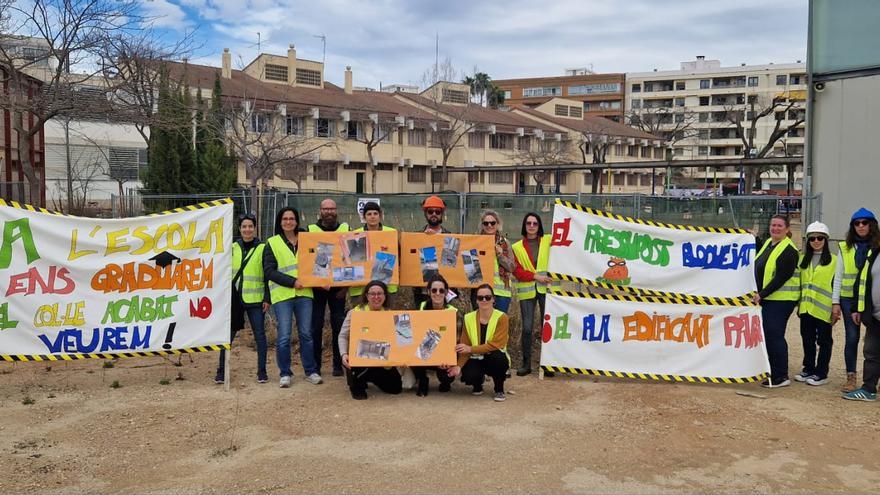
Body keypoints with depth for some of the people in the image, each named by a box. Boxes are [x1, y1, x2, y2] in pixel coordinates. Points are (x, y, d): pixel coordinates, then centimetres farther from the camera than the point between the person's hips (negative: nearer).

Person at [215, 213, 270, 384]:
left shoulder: (263, 248, 1)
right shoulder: (232, 248, 9)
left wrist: (267, 298, -5)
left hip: (255, 299, -2)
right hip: (234, 298, 2)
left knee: (259, 334, 2)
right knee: (228, 335, 4)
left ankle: (262, 371, 11)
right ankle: (221, 371, 13)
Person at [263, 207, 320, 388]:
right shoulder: (272, 243, 3)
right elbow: (269, 271, -5)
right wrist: (292, 282, -14)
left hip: (304, 293, 2)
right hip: (282, 295, -2)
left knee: (306, 334, 6)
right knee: (284, 336, -1)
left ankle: (311, 371, 16)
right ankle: (285, 374, 12)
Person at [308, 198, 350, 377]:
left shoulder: (345, 229, 8)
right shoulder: (311, 230, 5)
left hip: (338, 285, 1)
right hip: (317, 285, -1)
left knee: (339, 325, 3)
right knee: (316, 325, 1)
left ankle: (338, 364, 11)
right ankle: (315, 365, 9)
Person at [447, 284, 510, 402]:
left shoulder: (501, 318, -13)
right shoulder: (469, 318, -4)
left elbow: (496, 344, -21)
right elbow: (464, 346, -4)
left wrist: (471, 349, -27)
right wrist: (459, 366, -20)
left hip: (495, 360, -1)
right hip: (476, 360, 2)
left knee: (496, 356, -37)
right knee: (469, 375, -31)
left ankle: (499, 390, -7)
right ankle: (478, 385, 11)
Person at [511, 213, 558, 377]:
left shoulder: (549, 241, 10)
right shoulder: (517, 247, 10)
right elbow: (516, 271, 1)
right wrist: (535, 276, -10)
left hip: (546, 289, -1)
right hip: (526, 290, 1)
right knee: (527, 327, 1)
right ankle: (526, 363, 11)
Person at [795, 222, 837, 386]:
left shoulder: (833, 260, -5)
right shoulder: (803, 259, 12)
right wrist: (799, 304, 13)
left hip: (823, 308, -5)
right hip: (806, 307, 5)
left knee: (824, 340, 4)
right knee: (807, 339, 12)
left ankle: (821, 373, 10)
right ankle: (808, 369, 23)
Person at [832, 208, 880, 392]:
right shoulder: (845, 247, 7)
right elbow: (838, 276, 8)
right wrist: (835, 302, 3)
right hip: (849, 299, 2)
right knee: (851, 338, 3)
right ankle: (851, 378, 12)